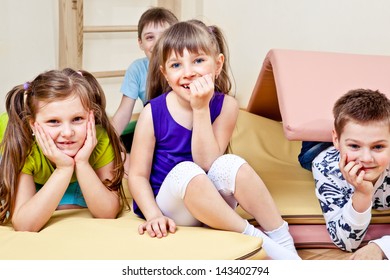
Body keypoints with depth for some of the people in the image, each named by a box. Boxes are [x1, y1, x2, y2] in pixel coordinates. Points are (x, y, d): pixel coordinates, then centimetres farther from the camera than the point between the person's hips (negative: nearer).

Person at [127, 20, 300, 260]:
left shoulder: (225, 105, -8)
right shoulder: (154, 113, -12)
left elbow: (209, 165, -18)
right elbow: (138, 175, -9)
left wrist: (201, 108, -23)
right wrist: (154, 216, -24)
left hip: (214, 201, 2)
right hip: (168, 204, -1)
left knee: (232, 164, -29)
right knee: (186, 171, -33)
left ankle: (283, 242, -20)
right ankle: (258, 240, -24)